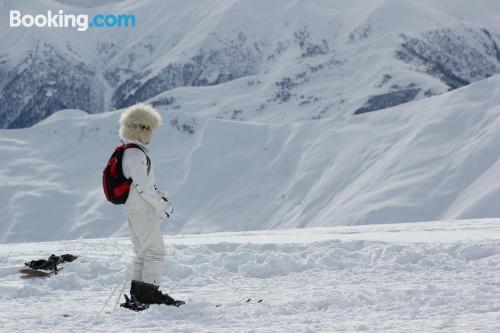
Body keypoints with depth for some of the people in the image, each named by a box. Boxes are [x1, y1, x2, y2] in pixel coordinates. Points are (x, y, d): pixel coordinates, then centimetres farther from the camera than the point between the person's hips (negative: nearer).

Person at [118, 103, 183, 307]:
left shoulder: (126, 151, 13)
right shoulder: (136, 153, -19)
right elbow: (142, 186, -23)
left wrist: (158, 196, 14)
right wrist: (161, 206, -14)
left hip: (132, 209, 10)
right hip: (142, 210, -10)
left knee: (143, 251, 17)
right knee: (156, 251, -4)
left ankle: (138, 292, 20)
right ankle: (150, 292, -3)